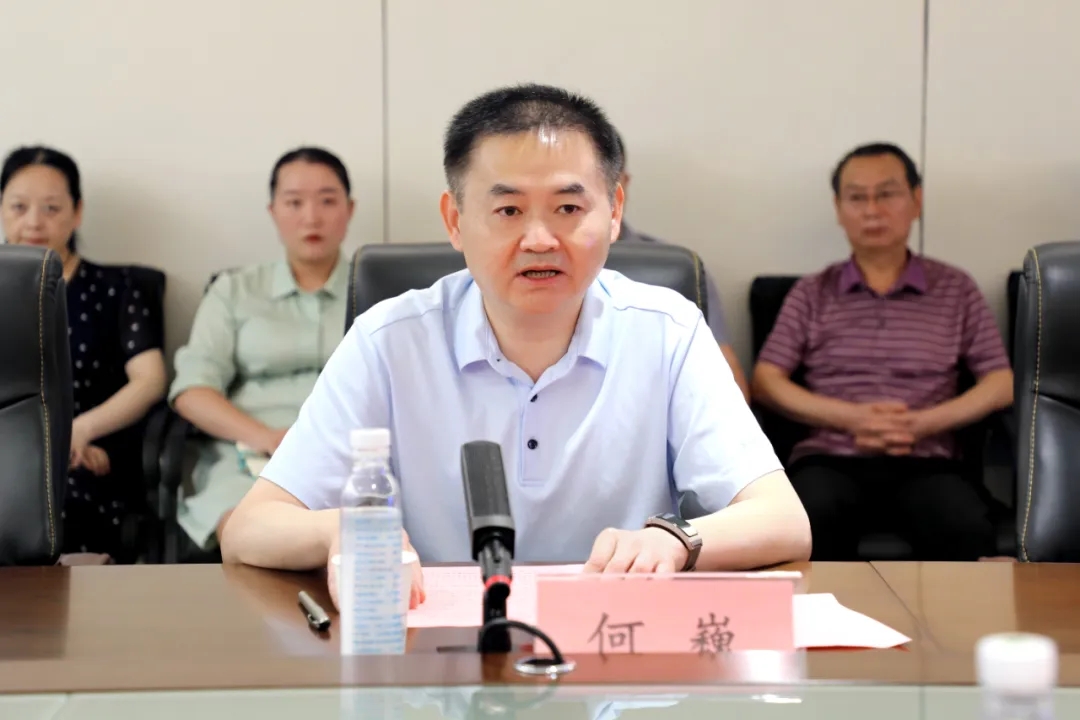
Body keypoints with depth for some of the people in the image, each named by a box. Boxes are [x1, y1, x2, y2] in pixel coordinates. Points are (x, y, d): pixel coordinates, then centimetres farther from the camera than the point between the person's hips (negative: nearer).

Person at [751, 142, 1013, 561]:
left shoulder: (956, 289, 15)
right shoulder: (811, 294, 15)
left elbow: (1001, 384, 11)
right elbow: (766, 382, 7)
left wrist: (925, 423, -7)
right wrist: (851, 418, -8)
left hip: (924, 463, 0)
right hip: (831, 459, 0)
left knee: (967, 529, -34)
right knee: (809, 523, -36)